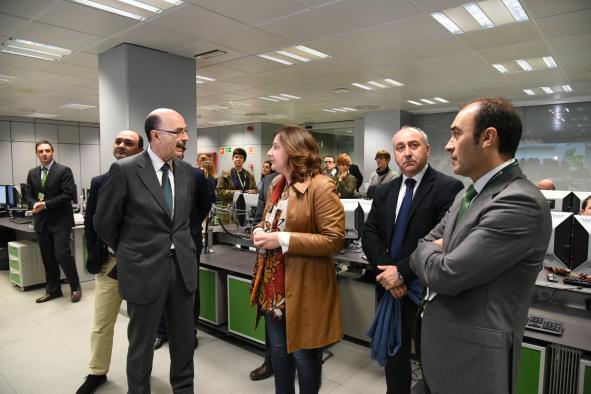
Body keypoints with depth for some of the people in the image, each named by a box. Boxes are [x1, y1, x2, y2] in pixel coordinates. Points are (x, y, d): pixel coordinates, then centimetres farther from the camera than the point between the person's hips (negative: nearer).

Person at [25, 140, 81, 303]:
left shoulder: (64, 170, -5)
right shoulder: (32, 173, 12)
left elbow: (68, 194, -13)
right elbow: (29, 195, 12)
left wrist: (46, 204, -18)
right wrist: (34, 204, -10)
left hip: (60, 220, -6)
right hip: (41, 221, 6)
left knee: (62, 254, -10)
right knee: (47, 258, 10)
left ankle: (75, 287, 7)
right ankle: (53, 290, 22)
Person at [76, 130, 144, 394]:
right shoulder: (99, 183, 3)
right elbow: (89, 223, 7)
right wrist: (95, 256, 0)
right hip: (108, 263, 3)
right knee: (101, 323, 13)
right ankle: (97, 373, 33)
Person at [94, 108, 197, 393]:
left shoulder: (187, 171, 3)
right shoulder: (124, 170, -12)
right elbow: (104, 223, -3)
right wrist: (129, 253, 7)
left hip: (183, 266, 5)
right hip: (145, 269, -4)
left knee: (184, 338, 18)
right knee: (142, 343, 14)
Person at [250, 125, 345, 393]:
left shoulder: (321, 186, -17)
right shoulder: (276, 184, 9)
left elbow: (334, 239, -21)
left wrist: (282, 240, -24)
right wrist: (260, 231, -3)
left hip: (303, 287, -7)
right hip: (273, 284, 8)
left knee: (303, 353, 11)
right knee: (278, 350, 21)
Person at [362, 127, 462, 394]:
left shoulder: (449, 188, -12)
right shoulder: (383, 192, 8)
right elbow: (369, 234, 2)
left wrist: (402, 272, -20)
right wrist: (386, 270, -14)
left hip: (427, 291, -5)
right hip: (389, 288, 5)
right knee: (393, 355, 22)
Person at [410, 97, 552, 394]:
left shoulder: (521, 202, -23)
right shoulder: (465, 196, 7)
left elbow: (444, 274, -25)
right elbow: (428, 246, 11)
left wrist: (426, 250, -5)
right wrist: (432, 260, -11)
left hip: (475, 355, -8)